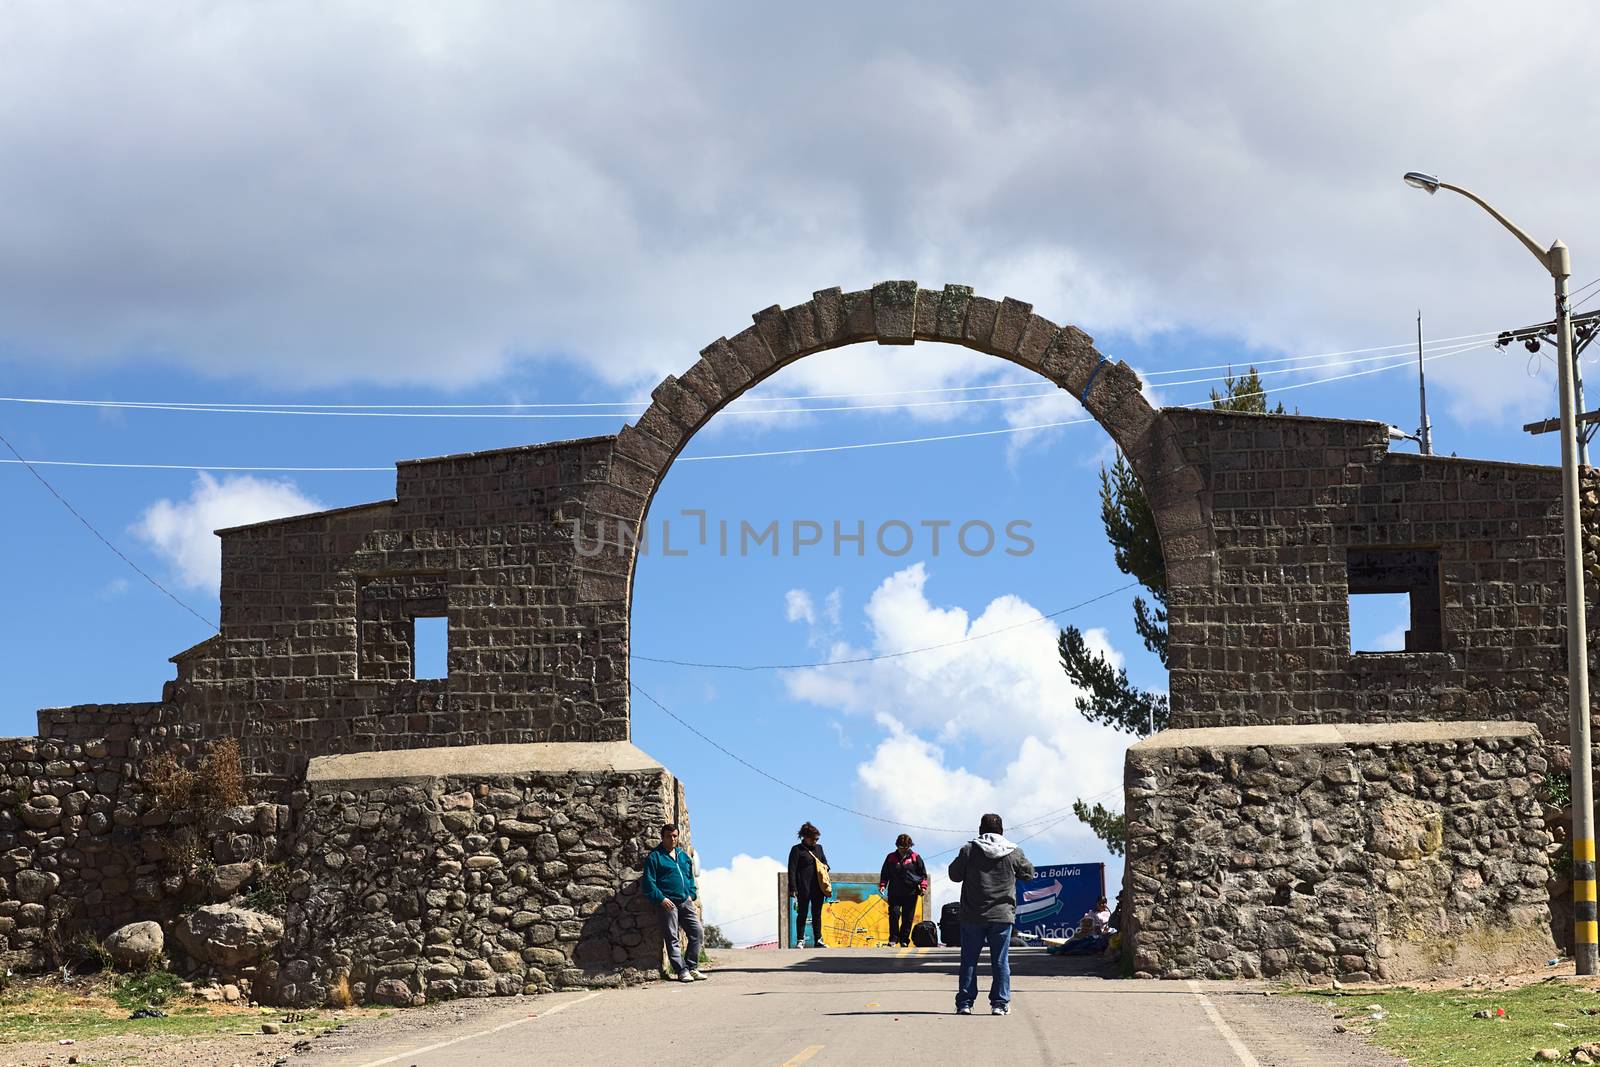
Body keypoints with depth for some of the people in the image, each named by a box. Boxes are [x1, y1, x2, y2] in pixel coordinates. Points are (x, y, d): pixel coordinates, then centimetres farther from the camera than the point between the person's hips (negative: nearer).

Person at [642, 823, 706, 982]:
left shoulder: (684, 856, 19)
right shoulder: (654, 857, 0)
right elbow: (649, 882, -6)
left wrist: (691, 895, 11)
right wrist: (661, 899, -15)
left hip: (686, 902, 6)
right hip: (668, 903, -6)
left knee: (698, 933, -1)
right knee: (672, 939, -5)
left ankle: (692, 968, 7)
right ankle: (682, 971, -3)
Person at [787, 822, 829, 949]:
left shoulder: (818, 848, 14)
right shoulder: (797, 850, -3)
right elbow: (792, 870, -6)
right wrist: (793, 888, -13)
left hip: (818, 888, 5)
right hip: (803, 888, -5)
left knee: (817, 914, 8)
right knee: (802, 914, 1)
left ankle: (818, 940, 13)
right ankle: (800, 940, 7)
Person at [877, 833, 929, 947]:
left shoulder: (915, 858, 5)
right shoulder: (891, 858, 9)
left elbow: (923, 873, 10)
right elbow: (884, 873, 15)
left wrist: (923, 886, -1)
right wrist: (882, 885, 1)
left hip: (911, 893, 0)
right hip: (894, 892, 0)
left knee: (908, 917, 2)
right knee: (894, 913, -13)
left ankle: (904, 939, 13)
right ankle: (893, 938, -3)